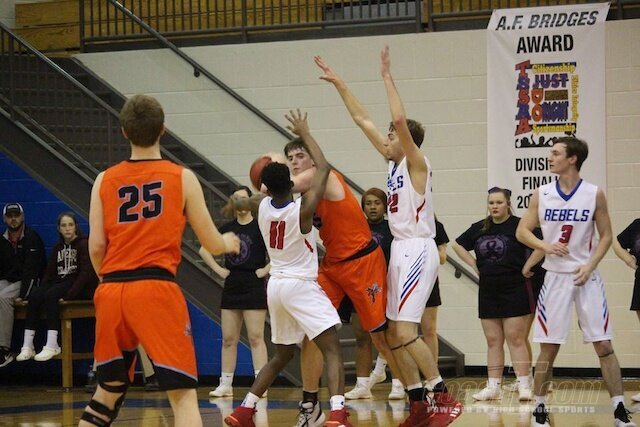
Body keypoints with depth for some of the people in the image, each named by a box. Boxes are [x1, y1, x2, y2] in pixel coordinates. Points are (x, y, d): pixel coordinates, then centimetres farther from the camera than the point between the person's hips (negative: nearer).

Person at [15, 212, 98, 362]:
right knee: (34, 296, -23)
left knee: (51, 295, -34)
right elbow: (49, 272, 15)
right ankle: (27, 346, -29)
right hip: (60, 282, 6)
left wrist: (69, 295, -22)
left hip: (80, 287, -6)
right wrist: (41, 290, -5)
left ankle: (52, 345, -39)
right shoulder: (58, 247, 18)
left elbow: (86, 272, -12)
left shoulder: (83, 244, -2)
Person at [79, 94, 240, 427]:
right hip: (156, 287, -4)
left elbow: (96, 247, 5)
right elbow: (211, 243, 9)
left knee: (109, 390, 19)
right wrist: (229, 242, 32)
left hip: (111, 290, 4)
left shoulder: (105, 181, 10)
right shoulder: (182, 178, 4)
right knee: (182, 393, -4)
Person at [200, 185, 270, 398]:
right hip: (231, 287, 6)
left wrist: (267, 269, -13)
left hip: (254, 287, -5)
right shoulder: (227, 228, 9)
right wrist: (218, 269, 8)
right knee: (228, 339, 6)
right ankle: (225, 385, 10)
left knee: (256, 338, -7)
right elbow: (204, 249, 19)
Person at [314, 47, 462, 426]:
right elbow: (363, 119, 17)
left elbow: (400, 119, -27)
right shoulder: (394, 162, 13)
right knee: (394, 334, 7)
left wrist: (388, 78, -21)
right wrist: (338, 83, 17)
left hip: (418, 251, -9)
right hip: (400, 251, 9)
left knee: (405, 330, -17)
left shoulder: (417, 163, -9)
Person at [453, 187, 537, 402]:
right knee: (493, 341, 8)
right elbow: (458, 245, 21)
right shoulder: (479, 228, 8)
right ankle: (493, 386, 11)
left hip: (514, 290, -5)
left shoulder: (519, 225, -9)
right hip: (488, 292, 5)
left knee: (516, 338, -7)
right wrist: (474, 264, 11)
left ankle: (524, 385, -6)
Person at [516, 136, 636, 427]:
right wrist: (545, 246, -14)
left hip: (586, 277, -1)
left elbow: (605, 236, 2)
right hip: (555, 277, 1)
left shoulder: (594, 195, -3)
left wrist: (589, 265, -12)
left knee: (604, 345, -3)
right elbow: (522, 231, 5)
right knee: (549, 348, 2)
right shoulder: (542, 195, 1)